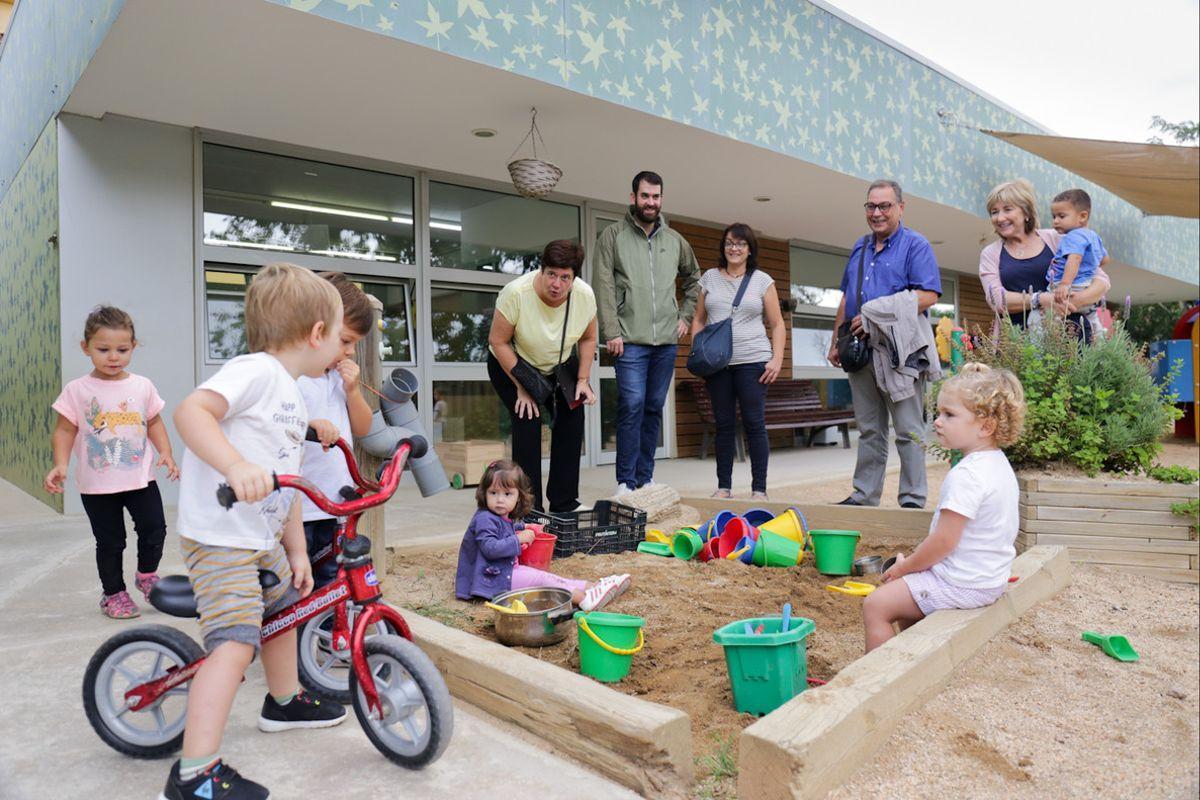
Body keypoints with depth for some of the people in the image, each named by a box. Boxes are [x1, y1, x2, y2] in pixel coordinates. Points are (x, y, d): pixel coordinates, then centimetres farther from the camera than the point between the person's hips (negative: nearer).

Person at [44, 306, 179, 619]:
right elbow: (64, 431, -1)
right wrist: (60, 465, -14)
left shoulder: (142, 386, 3)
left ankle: (147, 574, 27)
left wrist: (166, 452, -2)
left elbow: (154, 423, 11)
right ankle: (113, 592, 25)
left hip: (141, 478, 2)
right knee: (109, 542, 8)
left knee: (154, 529, 0)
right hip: (97, 484, -1)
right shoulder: (77, 390, -4)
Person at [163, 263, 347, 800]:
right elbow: (190, 411, -32)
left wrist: (297, 551, 16)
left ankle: (283, 703, 46)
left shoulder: (293, 398, 13)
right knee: (235, 643, -17)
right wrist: (236, 466, -46)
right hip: (218, 538, -10)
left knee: (285, 604, 24)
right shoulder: (255, 371, -16)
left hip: (264, 539, 10)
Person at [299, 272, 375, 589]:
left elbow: (362, 428, 13)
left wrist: (352, 390, -3)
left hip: (336, 507, 7)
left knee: (331, 589, 17)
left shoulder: (340, 376, 12)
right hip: (296, 509, -7)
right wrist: (309, 424, -37)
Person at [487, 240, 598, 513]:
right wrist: (521, 388, -21)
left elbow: (588, 339, -3)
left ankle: (564, 504, 4)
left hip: (558, 366, 4)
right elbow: (498, 341, -23)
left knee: (572, 418, -9)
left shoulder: (585, 295, -20)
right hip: (511, 363, -4)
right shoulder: (516, 292, -32)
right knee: (528, 421, -18)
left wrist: (583, 381, -10)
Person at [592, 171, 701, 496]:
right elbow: (604, 286, -5)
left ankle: (645, 478, 16)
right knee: (632, 407, -10)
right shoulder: (614, 235, 2)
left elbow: (694, 279, 28)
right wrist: (612, 332, -12)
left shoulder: (675, 240, 14)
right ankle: (625, 482, -1)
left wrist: (685, 316, 16)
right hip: (630, 340, -4)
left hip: (666, 341, 4)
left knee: (654, 409, 8)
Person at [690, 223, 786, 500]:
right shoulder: (709, 278, 13)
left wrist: (777, 359, -5)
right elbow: (698, 320, 15)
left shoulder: (762, 280, 8)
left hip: (752, 361, -2)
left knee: (754, 423, -2)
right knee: (723, 424, 6)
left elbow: (777, 324, 6)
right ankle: (723, 487, 14)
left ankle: (759, 489, 4)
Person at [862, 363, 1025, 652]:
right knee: (906, 599, 27)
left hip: (963, 584, -10)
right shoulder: (1000, 464, 7)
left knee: (875, 605, -7)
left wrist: (903, 567, -9)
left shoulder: (966, 475, -26)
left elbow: (944, 541, -26)